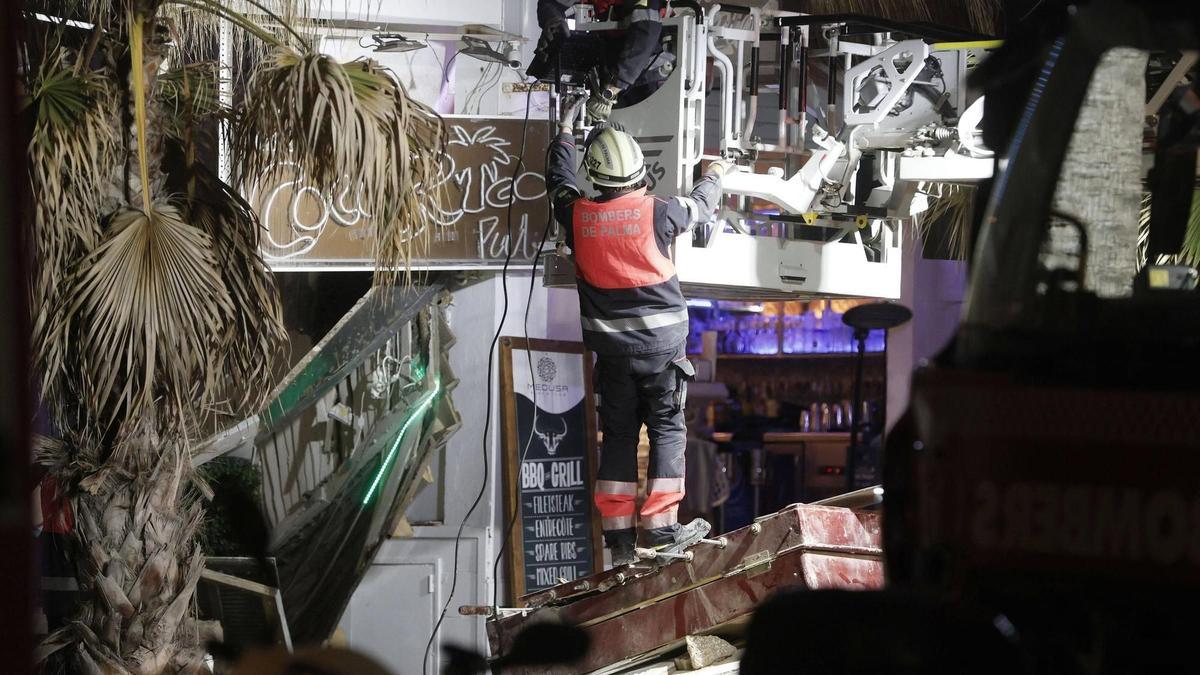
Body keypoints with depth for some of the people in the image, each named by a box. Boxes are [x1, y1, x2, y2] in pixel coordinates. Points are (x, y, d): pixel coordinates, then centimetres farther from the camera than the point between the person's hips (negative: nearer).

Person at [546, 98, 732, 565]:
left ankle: (617, 533, 10)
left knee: (617, 435, 9)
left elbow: (558, 181, 16)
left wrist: (565, 132, 32)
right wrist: (714, 176, 29)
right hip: (661, 342, -3)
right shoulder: (657, 212, -13)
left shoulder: (577, 214, -6)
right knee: (667, 429, 6)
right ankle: (661, 524, 1)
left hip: (611, 346, 3)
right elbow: (700, 207, 7)